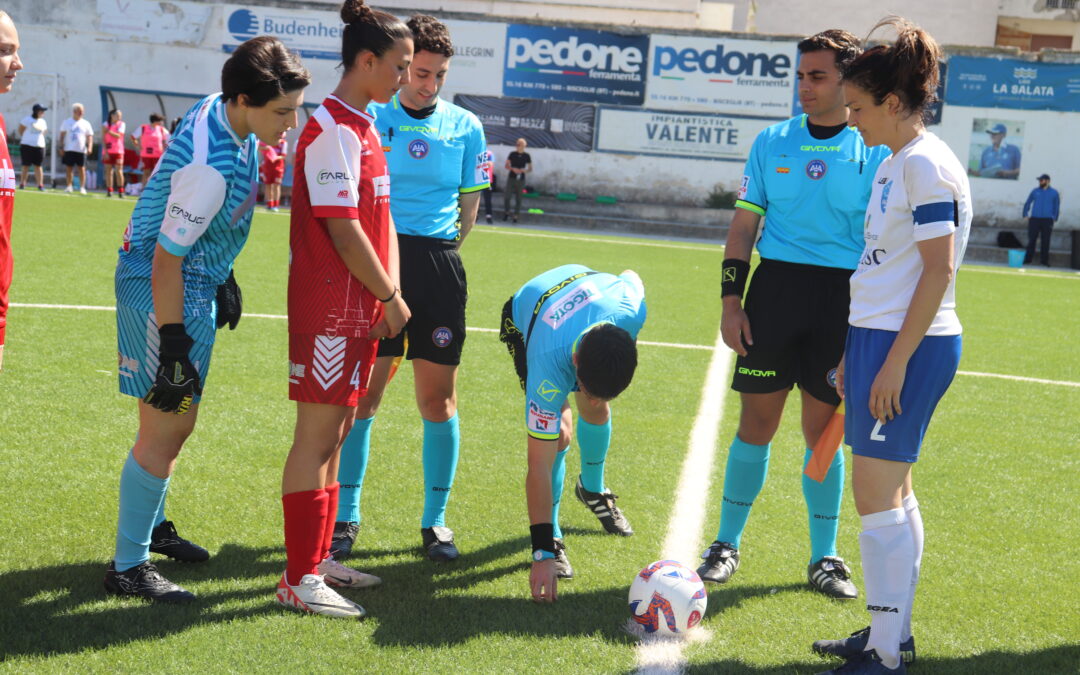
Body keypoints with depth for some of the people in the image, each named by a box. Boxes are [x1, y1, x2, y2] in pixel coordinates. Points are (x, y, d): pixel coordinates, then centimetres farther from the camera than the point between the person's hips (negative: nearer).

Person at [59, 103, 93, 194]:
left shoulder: (86, 124, 8)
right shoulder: (67, 122, 8)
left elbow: (90, 136, 5)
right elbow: (62, 135, 8)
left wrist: (90, 147, -9)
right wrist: (61, 146, 0)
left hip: (81, 150, 0)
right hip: (69, 149, 0)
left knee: (82, 168, -3)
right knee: (69, 168, 3)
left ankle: (82, 187, -1)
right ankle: (69, 186, 12)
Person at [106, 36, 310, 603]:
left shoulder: (219, 112, -2)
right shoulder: (210, 167, -31)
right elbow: (166, 260, -26)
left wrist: (224, 280, 24)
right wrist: (173, 347, -23)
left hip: (195, 282, 10)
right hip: (162, 291, -10)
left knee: (177, 421, 21)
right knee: (166, 425, -5)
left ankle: (151, 526, 39)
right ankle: (127, 567, 5)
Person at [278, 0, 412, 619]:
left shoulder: (361, 125, 15)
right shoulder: (335, 128, -15)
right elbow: (342, 227, -19)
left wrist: (386, 294, 11)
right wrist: (390, 296, -12)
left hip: (359, 306, 10)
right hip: (330, 305, -10)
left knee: (337, 432, 15)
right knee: (318, 434, -5)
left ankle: (319, 557, 25)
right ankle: (300, 580, 1)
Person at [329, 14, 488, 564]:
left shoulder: (466, 127, 6)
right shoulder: (369, 118, 2)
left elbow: (469, 207, 13)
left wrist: (436, 251, 9)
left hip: (438, 266, 1)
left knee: (438, 398, 4)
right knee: (361, 393, 0)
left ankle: (435, 521, 16)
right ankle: (346, 517, 12)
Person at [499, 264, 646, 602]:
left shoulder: (631, 312, -42)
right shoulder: (549, 366, -47)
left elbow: (630, 277, -13)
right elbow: (539, 465, -43)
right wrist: (542, 553, -43)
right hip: (523, 318, -4)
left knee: (597, 412, 11)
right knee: (559, 432, -19)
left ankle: (593, 488, 42)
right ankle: (552, 539, -4)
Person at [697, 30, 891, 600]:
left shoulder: (875, 152, 0)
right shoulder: (772, 142, 6)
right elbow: (743, 225, 8)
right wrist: (730, 300, 0)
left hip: (842, 297, -1)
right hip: (774, 285, 1)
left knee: (823, 427, 4)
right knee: (756, 421, 3)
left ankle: (824, 557, 17)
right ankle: (727, 543, 16)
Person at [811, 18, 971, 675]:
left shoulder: (926, 164, -15)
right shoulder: (894, 164, 14)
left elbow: (937, 270, -19)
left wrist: (895, 361, -21)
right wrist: (855, 350, 22)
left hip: (908, 346, -10)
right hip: (878, 335, 10)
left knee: (877, 492, -8)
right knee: (891, 489, 13)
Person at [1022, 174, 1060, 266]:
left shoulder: (1054, 193, 5)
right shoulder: (1035, 191, 8)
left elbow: (1056, 207, 8)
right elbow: (1027, 203, 13)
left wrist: (1054, 219, 0)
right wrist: (1026, 215, 4)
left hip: (1047, 220, -1)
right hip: (1034, 219, 1)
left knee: (1045, 241, 0)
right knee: (1031, 240, -2)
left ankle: (1044, 260, 5)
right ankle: (1028, 259, 2)